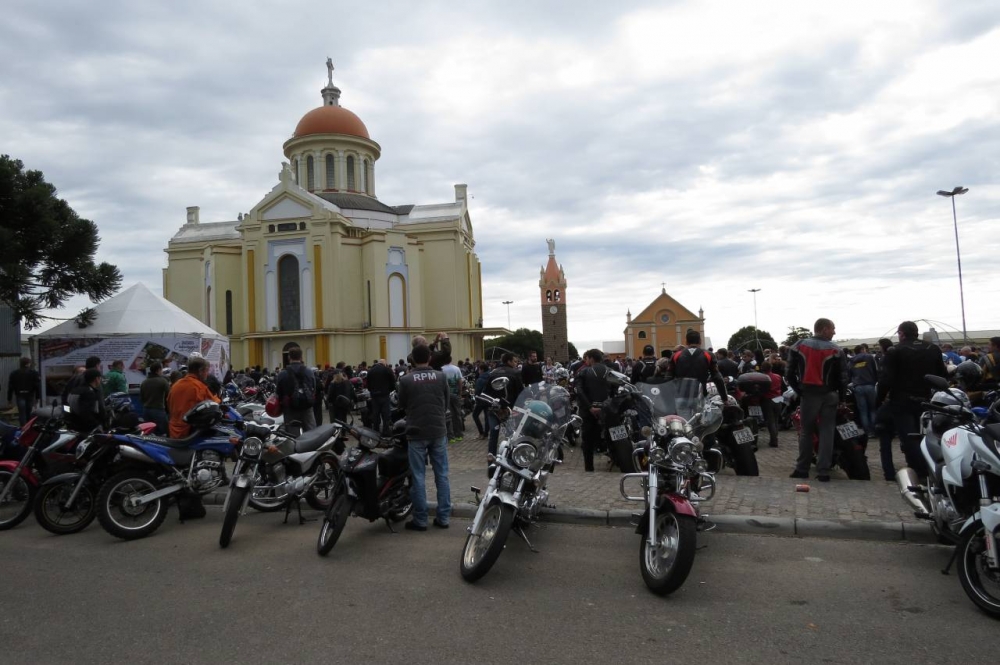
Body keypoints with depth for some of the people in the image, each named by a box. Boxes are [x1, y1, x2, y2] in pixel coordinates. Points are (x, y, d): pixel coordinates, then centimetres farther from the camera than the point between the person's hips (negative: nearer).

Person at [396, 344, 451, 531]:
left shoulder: (405, 380, -8)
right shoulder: (441, 377, -2)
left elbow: (402, 405, 7)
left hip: (417, 432, -2)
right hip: (439, 431, 2)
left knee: (418, 477, 5)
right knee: (442, 475, 9)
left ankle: (420, 520, 10)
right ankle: (443, 517, 14)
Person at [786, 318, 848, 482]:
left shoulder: (798, 346, -1)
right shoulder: (835, 350, -5)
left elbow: (789, 374, -2)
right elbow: (843, 377, -4)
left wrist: (799, 390, 6)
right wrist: (841, 397, 8)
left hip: (808, 394, 1)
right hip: (829, 395, -1)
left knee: (806, 431, 10)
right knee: (826, 432, 4)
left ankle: (802, 469, 12)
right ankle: (823, 472, 3)